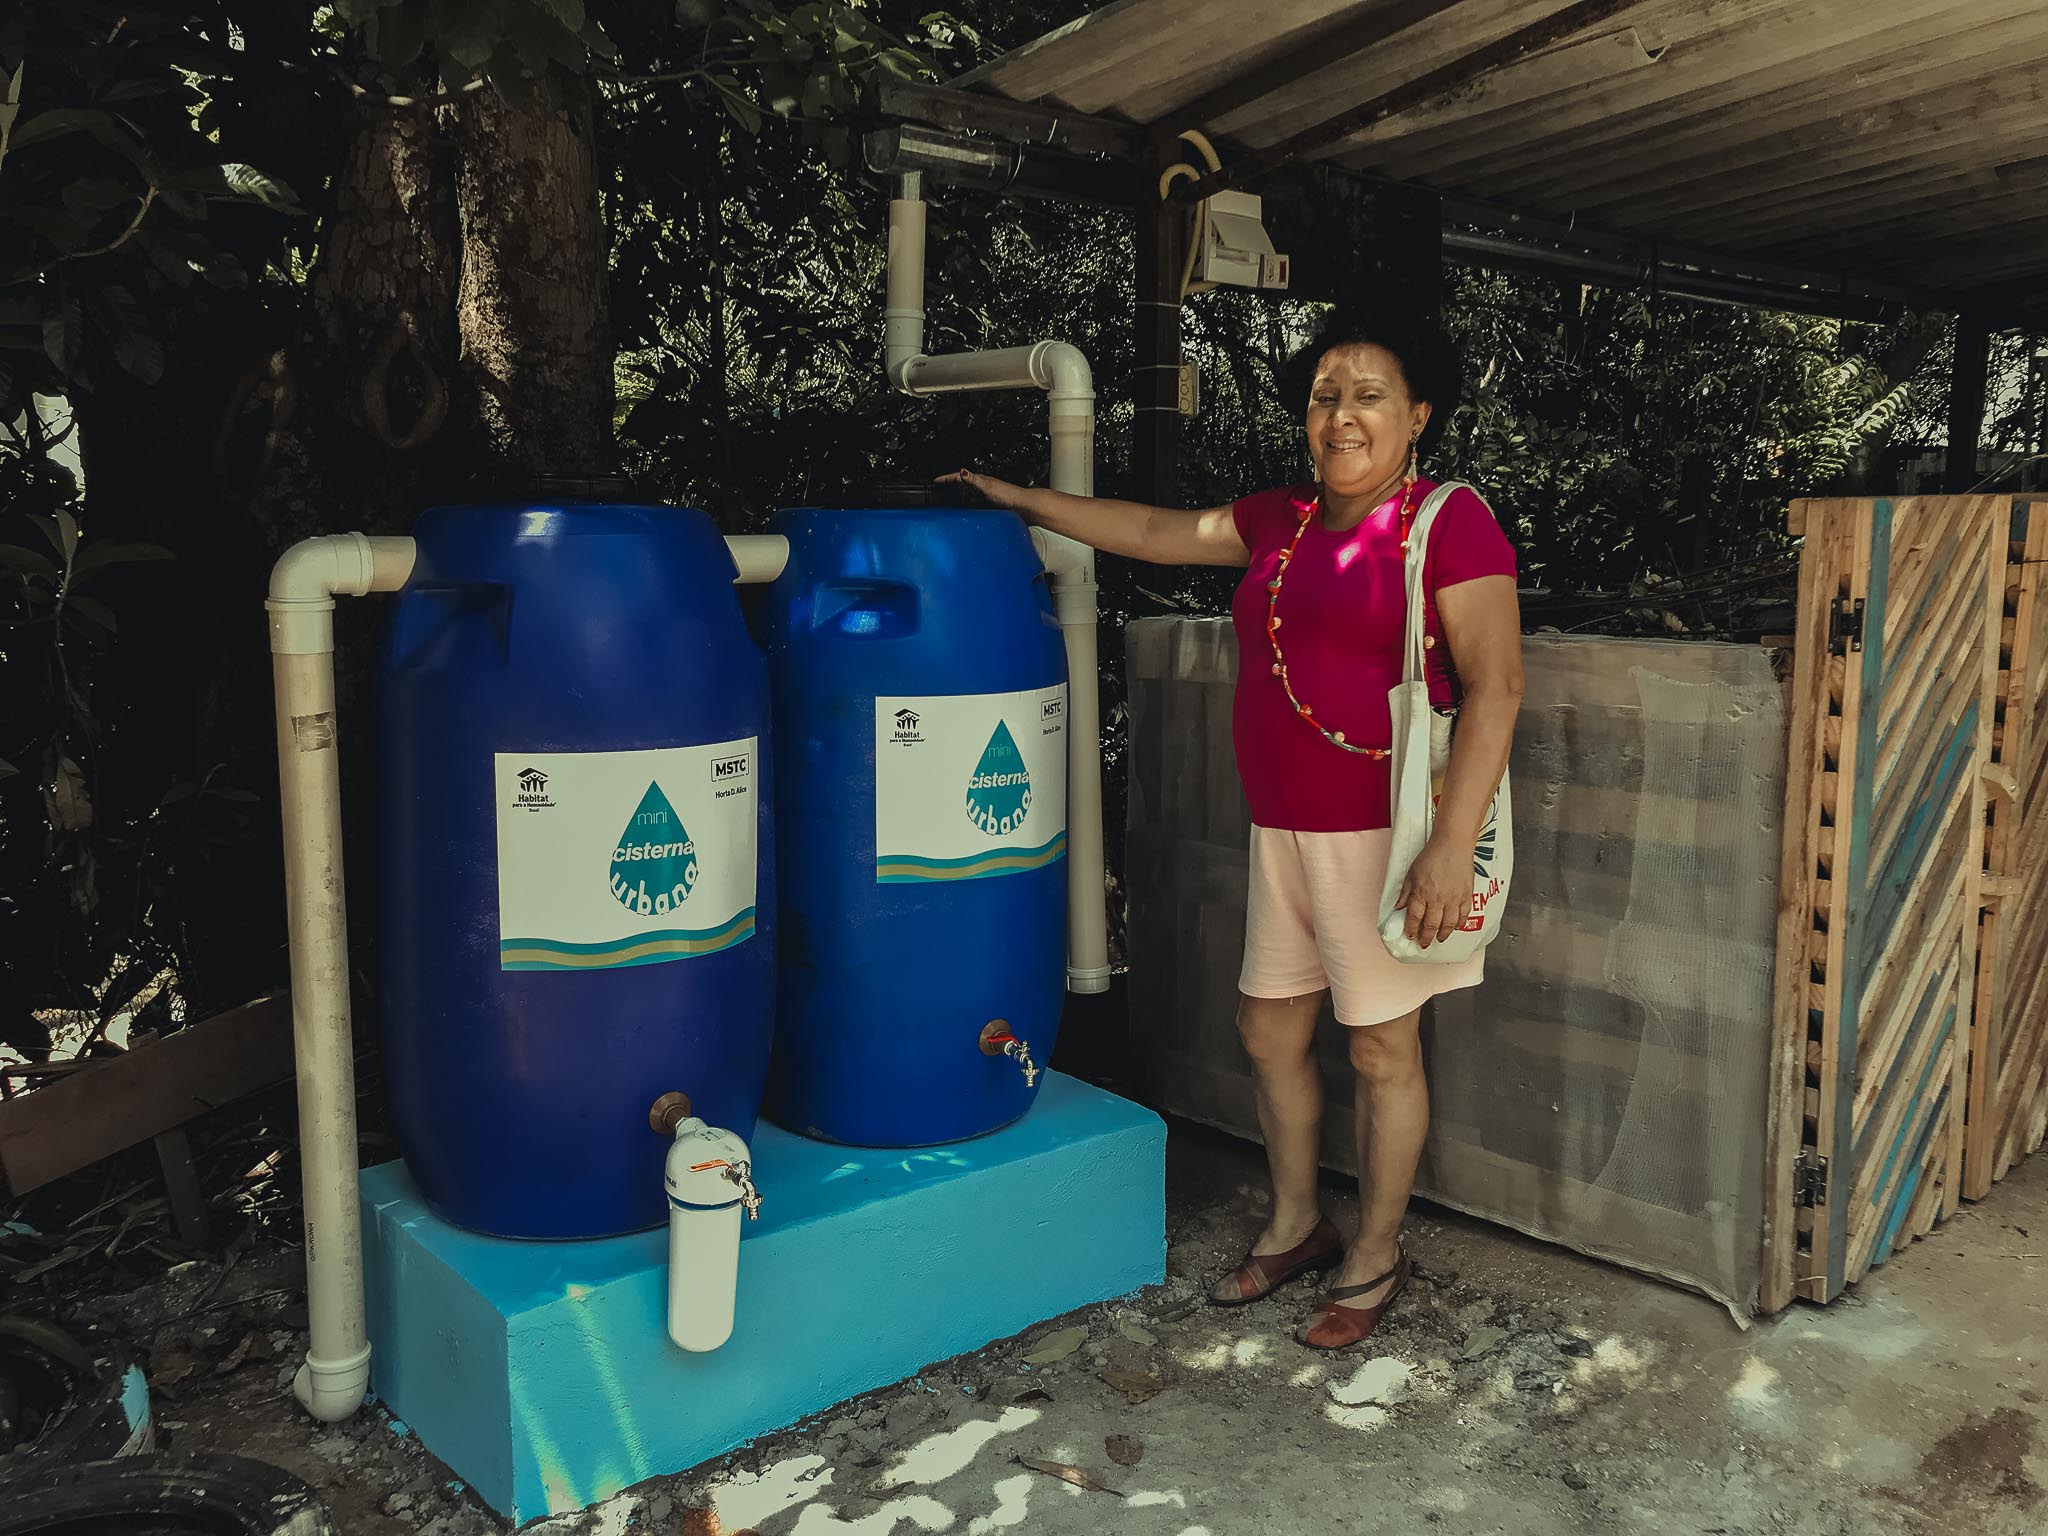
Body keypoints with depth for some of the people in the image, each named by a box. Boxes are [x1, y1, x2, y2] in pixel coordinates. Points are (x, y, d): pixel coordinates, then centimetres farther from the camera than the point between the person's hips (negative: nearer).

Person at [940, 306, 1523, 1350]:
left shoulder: (1449, 521, -10)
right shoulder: (1280, 522, 12)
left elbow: (1495, 687, -16)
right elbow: (1150, 533, 21)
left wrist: (1453, 844, -22)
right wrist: (1020, 499, 22)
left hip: (1385, 833, -7)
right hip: (1285, 832, 7)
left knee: (1382, 1049, 6)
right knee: (1268, 1029, 15)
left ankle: (1375, 1259, 26)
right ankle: (1295, 1228, 36)